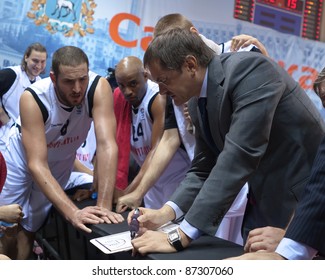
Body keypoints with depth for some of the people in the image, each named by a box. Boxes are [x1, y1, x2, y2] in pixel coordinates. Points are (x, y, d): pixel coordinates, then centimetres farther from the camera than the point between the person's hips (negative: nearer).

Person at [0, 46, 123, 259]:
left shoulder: (99, 88, -32)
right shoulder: (33, 99, -34)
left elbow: (107, 145, -37)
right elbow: (37, 164, -38)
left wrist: (104, 205, -44)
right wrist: (73, 212, -48)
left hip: (60, 162, 2)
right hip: (23, 158, -1)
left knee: (28, 229, 7)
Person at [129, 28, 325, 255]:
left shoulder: (250, 69, -23)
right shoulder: (198, 102, 2)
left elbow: (238, 159, -31)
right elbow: (204, 169, 7)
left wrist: (181, 237, -30)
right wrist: (165, 214, -9)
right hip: (265, 205, 7)